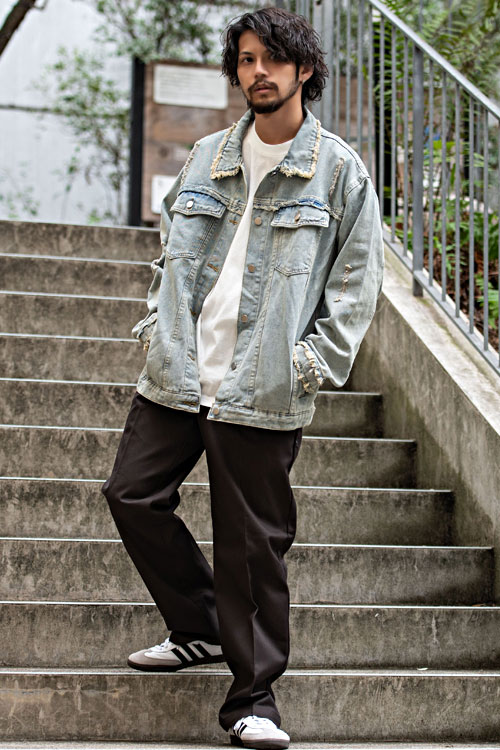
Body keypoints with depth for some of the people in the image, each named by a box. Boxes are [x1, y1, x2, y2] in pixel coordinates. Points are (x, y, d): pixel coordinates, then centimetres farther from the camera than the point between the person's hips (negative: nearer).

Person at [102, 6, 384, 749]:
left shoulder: (338, 169, -1)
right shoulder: (207, 158, 13)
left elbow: (358, 280, -1)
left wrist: (311, 362, -9)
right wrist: (158, 323, 9)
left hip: (261, 391, -5)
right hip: (178, 374, 6)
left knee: (252, 542, -2)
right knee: (133, 493, 9)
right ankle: (202, 631, 29)